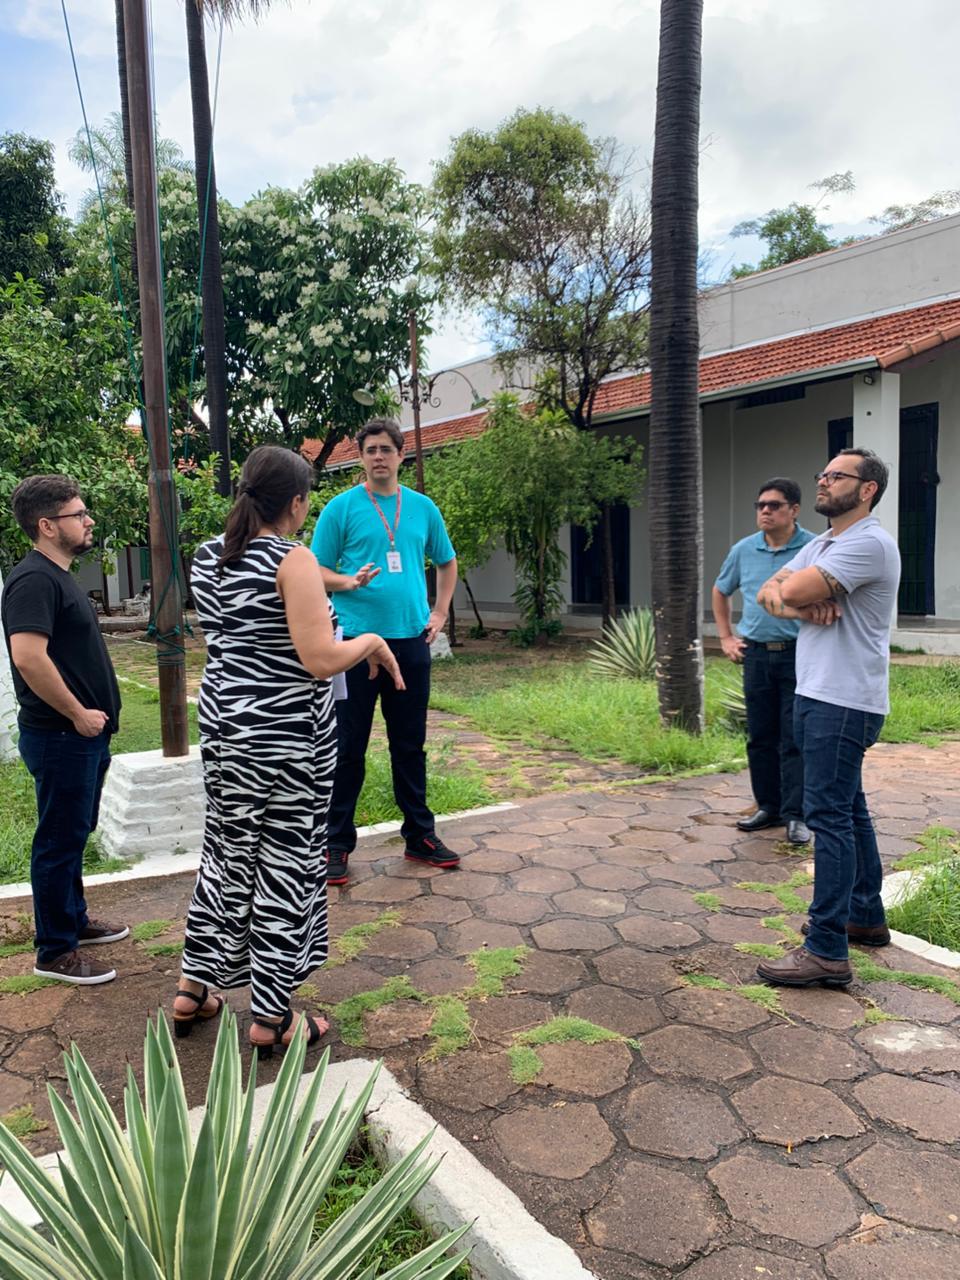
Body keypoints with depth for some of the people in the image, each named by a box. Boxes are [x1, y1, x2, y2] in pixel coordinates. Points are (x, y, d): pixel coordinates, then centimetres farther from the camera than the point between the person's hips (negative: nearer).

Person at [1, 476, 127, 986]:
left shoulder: (58, 576, 13)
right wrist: (78, 714, -21)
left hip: (82, 735, 10)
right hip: (61, 738, -10)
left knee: (73, 833, 21)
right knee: (59, 840, 2)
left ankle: (74, 920, 37)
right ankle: (55, 952, 15)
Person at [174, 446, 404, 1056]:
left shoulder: (208, 557, 6)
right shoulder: (293, 559, -17)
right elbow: (320, 660, -23)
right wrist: (371, 642, -6)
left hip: (225, 729, 7)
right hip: (289, 740, -7)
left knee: (227, 856, 20)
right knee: (286, 869, 6)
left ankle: (193, 991, 32)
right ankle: (272, 1018, 18)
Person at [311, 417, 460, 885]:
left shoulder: (423, 508, 10)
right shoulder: (341, 508, -1)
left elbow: (447, 562, 22)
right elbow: (318, 572, -1)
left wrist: (440, 613, 11)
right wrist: (351, 581, -20)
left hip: (412, 640, 4)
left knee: (410, 745, 13)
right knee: (348, 747, 3)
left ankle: (420, 835, 25)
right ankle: (337, 843, 15)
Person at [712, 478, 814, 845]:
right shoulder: (743, 550, 6)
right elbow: (720, 592, 21)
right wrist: (726, 638, 16)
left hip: (798, 654, -4)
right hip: (755, 654, 4)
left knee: (794, 739, -2)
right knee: (760, 737, 11)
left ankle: (795, 815, 7)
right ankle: (768, 807, 24)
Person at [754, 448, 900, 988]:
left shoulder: (869, 543, -16)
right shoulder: (820, 544, 17)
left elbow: (794, 591, -24)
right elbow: (769, 593, 7)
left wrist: (792, 590, 0)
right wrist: (800, 604, -14)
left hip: (844, 704, -10)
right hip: (819, 697, 10)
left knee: (829, 815, -11)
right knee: (849, 808, 18)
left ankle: (827, 951, -8)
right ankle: (866, 916, 32)